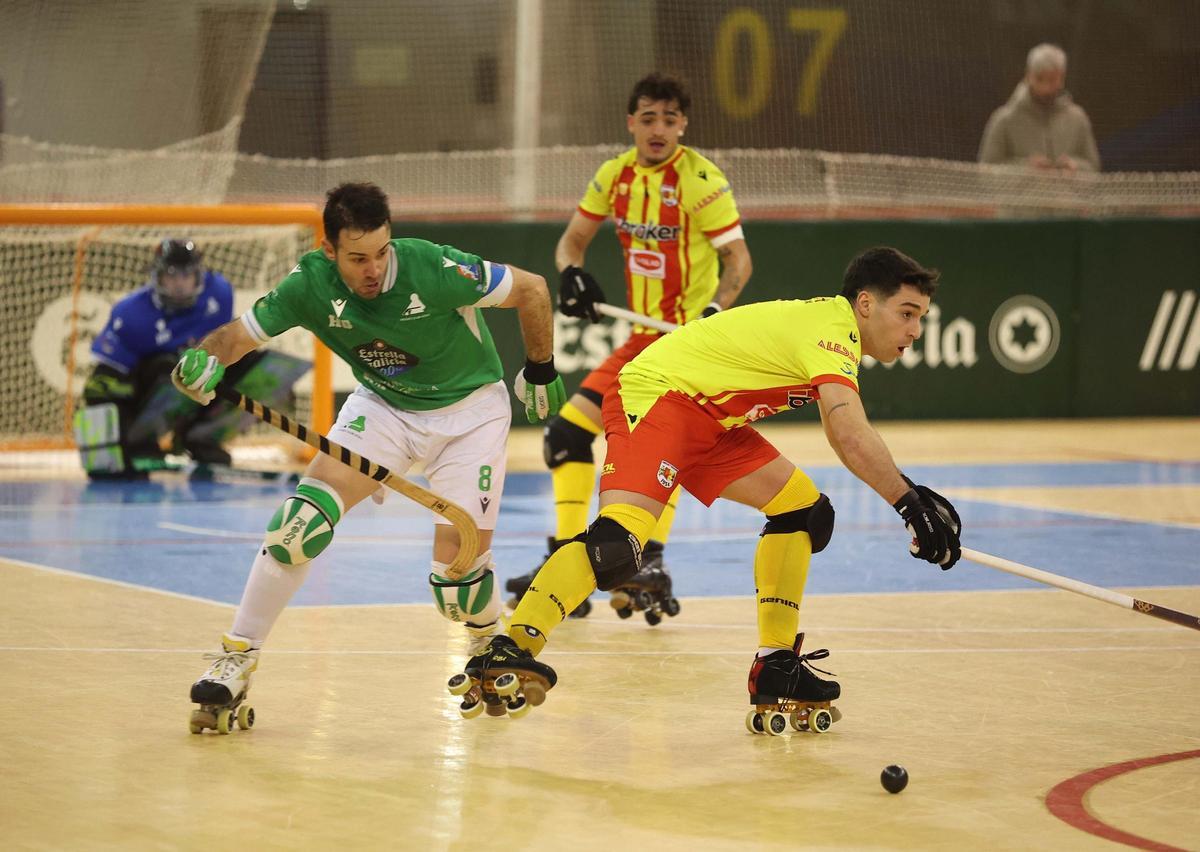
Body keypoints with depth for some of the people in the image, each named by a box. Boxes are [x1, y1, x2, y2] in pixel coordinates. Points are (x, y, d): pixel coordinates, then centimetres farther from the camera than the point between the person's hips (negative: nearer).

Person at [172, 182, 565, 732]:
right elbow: (241, 333, -17)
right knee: (304, 520, -18)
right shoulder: (311, 284, -22)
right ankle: (237, 659, -7)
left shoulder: (434, 270, -31)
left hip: (470, 412, -3)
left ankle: (489, 647, 24)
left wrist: (541, 373, -4)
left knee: (458, 573, -12)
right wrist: (204, 360, -41)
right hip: (382, 406, 3)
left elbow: (532, 289, -18)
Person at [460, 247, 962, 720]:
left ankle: (775, 668, 13)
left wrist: (906, 488, 21)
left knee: (805, 513, 10)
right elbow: (853, 437, -30)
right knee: (618, 542, -30)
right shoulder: (831, 330, -17)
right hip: (655, 396, -11)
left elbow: (842, 438, 27)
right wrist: (909, 504, -28)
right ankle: (509, 650, -33)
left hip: (709, 420, 11)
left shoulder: (832, 323, 14)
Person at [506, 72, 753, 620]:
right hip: (642, 336, 7)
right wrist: (572, 273, -9)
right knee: (567, 431, 6)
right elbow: (574, 238, 13)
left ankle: (651, 561, -30)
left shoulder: (700, 179, -14)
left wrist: (716, 310, -32)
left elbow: (738, 258, -14)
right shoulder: (616, 175, 4)